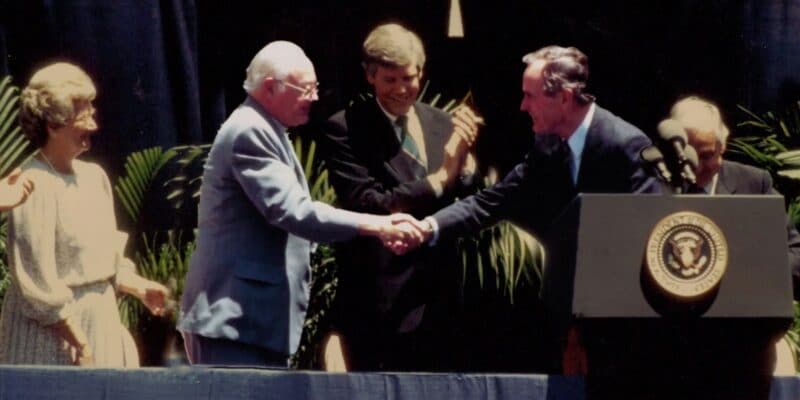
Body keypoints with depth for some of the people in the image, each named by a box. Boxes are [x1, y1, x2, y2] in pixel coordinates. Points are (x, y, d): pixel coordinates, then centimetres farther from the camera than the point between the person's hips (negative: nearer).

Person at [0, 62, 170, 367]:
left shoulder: (94, 177, 9)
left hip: (101, 324, 8)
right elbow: (38, 284, -17)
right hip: (52, 341, -8)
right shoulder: (35, 186, -15)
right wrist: (80, 346, -17)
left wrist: (140, 287, 6)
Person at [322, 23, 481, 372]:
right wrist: (441, 177, -18)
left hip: (437, 297, 6)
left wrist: (462, 164, -11)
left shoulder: (444, 125, 10)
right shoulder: (346, 129, -7)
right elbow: (367, 205, -16)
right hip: (380, 302, -6)